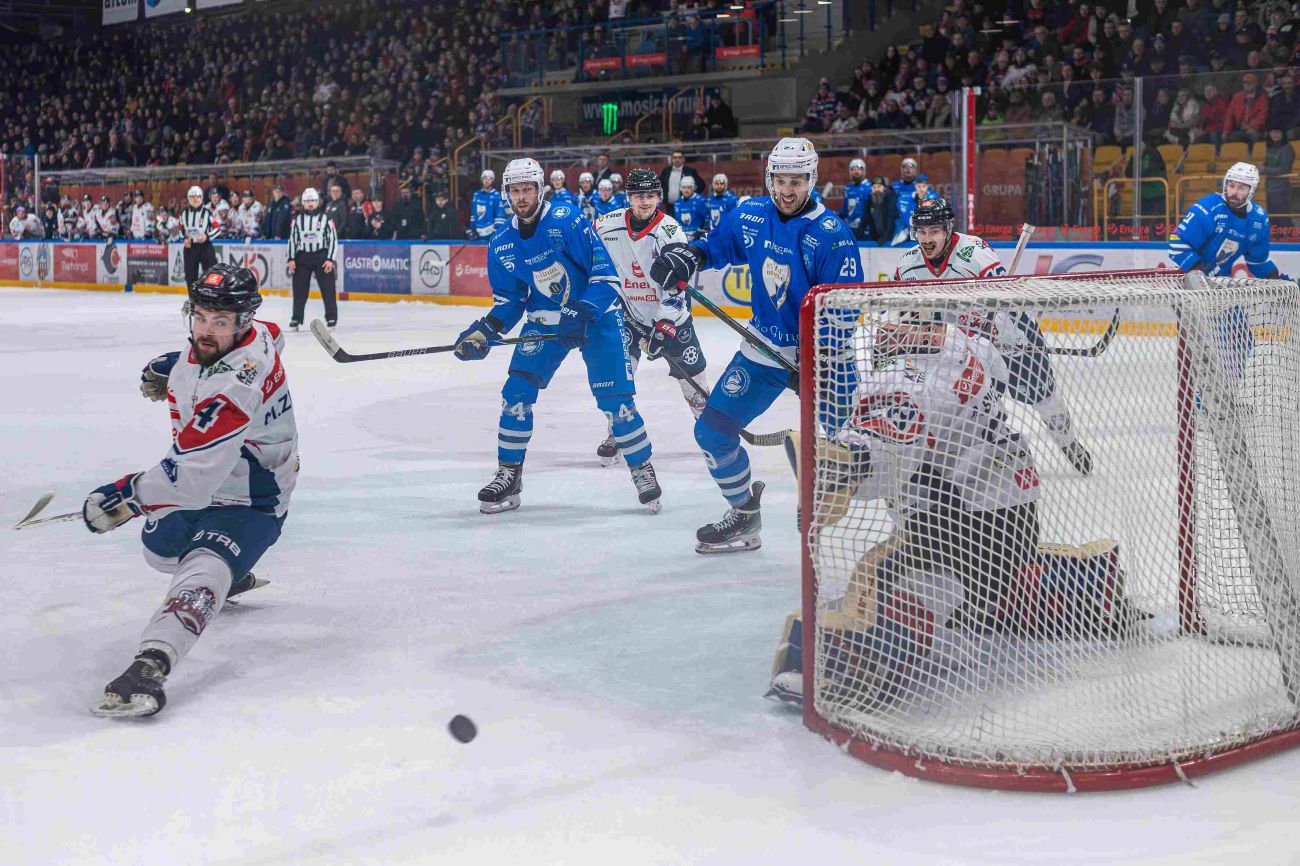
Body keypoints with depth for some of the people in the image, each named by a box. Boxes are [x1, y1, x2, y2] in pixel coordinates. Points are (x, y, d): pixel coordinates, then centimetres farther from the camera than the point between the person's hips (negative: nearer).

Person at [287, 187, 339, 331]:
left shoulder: (325, 219, 0)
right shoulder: (297, 220, 7)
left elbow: (333, 239, -1)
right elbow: (292, 239, 10)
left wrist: (330, 259, -9)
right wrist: (291, 259, 2)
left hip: (322, 256, -2)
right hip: (302, 257, 2)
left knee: (328, 289, -5)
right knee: (299, 290, 2)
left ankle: (331, 318, 2)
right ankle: (296, 318, 11)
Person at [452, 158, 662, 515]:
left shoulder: (567, 220, -19)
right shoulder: (501, 245, -2)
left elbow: (604, 268, -20)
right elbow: (509, 299, 6)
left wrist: (587, 308, -32)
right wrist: (485, 330, -11)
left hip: (596, 314, -4)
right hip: (544, 322, 5)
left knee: (615, 398, -10)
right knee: (516, 393, -6)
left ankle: (643, 470, 8)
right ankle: (508, 477, 6)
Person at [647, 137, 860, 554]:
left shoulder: (831, 233, -19)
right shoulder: (751, 215, -2)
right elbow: (717, 245, 16)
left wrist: (828, 356, -30)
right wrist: (686, 254, -6)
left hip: (819, 351, -5)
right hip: (764, 346, 6)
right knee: (712, 431, 4)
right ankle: (744, 517, 23)